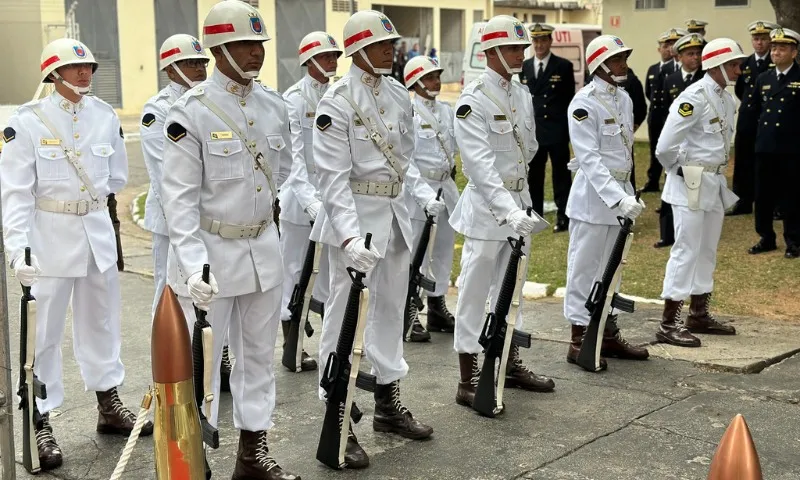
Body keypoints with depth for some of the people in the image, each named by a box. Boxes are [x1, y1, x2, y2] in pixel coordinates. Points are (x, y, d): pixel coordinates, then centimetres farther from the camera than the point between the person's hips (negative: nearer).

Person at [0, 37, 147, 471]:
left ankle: (109, 407, 31)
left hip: (98, 232, 5)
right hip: (50, 235, -5)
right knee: (44, 332, 1)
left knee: (101, 321, 16)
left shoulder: (105, 115, 2)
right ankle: (40, 423, 11)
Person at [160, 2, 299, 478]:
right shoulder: (192, 111, -14)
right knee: (202, 357, 4)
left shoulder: (274, 104, 3)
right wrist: (192, 263, -21)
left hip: (265, 247, 6)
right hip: (214, 248, -5)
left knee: (259, 352, 14)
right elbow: (180, 194, -14)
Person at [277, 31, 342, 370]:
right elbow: (293, 153, -17)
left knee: (333, 266, 10)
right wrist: (309, 199, -26)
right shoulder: (294, 98, -9)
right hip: (300, 193, -5)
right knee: (294, 270, 4)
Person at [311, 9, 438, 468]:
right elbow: (334, 176, -19)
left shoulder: (398, 94, 7)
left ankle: (388, 402, 31)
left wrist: (425, 191, 3)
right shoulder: (337, 101, -14)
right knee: (344, 314, -2)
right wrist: (349, 235, -27)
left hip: (395, 212, 7)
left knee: (391, 307, 16)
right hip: (354, 214, -7)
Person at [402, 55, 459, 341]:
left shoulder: (446, 111, 11)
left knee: (445, 248, 12)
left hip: (446, 186, 7)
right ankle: (410, 315, 3)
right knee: (417, 251, -4)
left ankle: (437, 308, 24)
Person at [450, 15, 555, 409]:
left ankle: (511, 365, 31)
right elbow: (479, 163, -24)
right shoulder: (473, 99, -15)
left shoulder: (522, 95, 8)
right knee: (474, 293, 0)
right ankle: (468, 381, 8)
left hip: (519, 203, 7)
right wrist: (509, 209, -32)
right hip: (486, 206, -7)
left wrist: (520, 203, 11)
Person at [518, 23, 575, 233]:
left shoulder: (564, 66, 0)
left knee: (561, 174, 2)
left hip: (557, 131, -3)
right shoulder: (524, 67, 10)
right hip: (532, 131, 4)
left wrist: (568, 128, -4)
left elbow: (569, 100, 0)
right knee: (533, 175, 9)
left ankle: (563, 217, 6)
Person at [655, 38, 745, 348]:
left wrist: (716, 173, 10)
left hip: (715, 182, 9)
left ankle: (698, 315, 26)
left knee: (707, 251, 14)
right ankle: (668, 324, -1)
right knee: (686, 250, -6)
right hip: (690, 184, -8)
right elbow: (665, 147, -19)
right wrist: (680, 171, -4)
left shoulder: (727, 100, 9)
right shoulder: (694, 98, -17)